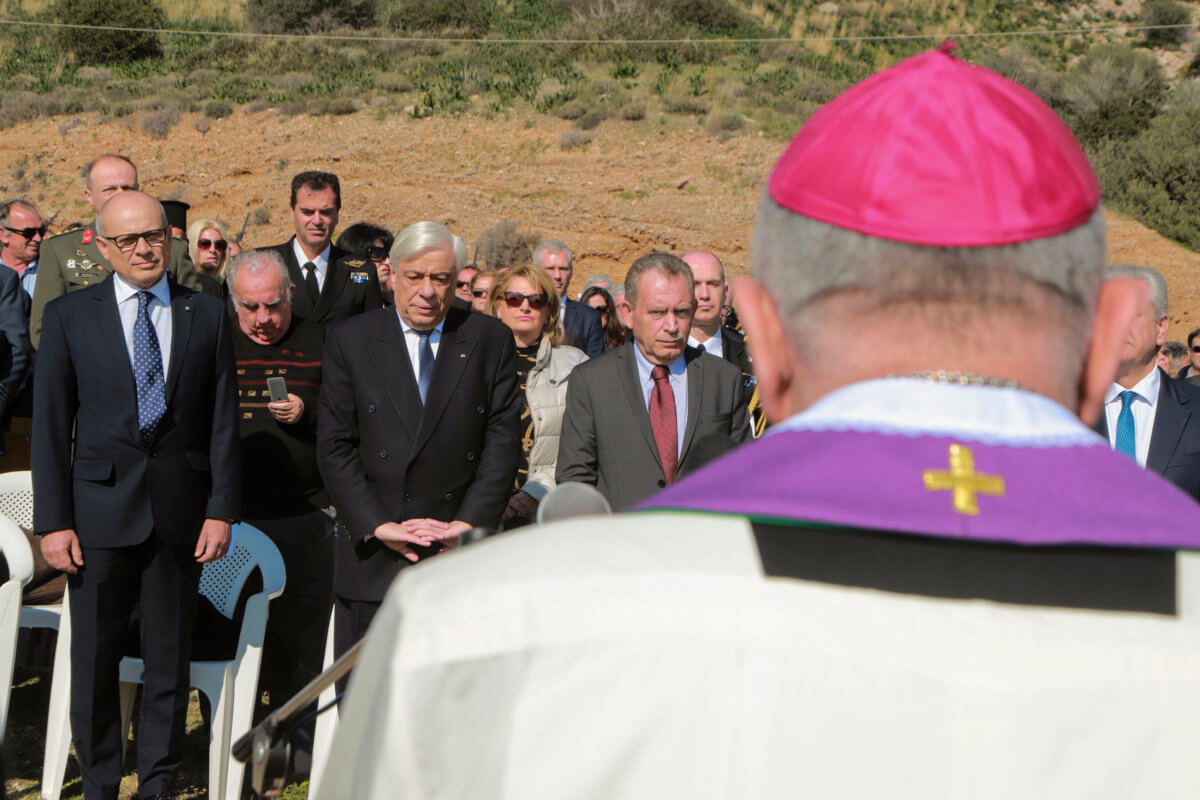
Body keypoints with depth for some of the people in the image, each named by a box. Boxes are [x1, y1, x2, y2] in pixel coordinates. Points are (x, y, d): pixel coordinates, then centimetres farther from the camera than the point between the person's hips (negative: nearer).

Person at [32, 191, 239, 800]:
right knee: (94, 662, 5)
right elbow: (50, 426, 1)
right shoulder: (69, 316, 2)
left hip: (180, 513, 1)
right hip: (99, 511, -1)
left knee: (170, 658, 9)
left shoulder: (208, 315, 5)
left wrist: (221, 510, -2)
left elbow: (223, 422, 4)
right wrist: (52, 521, -5)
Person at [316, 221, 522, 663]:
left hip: (462, 551, 0)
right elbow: (334, 446, 0)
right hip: (371, 557, 0)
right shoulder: (350, 340, 4)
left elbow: (503, 440, 1)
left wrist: (470, 522, -10)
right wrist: (377, 526, -10)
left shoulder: (491, 340, 6)